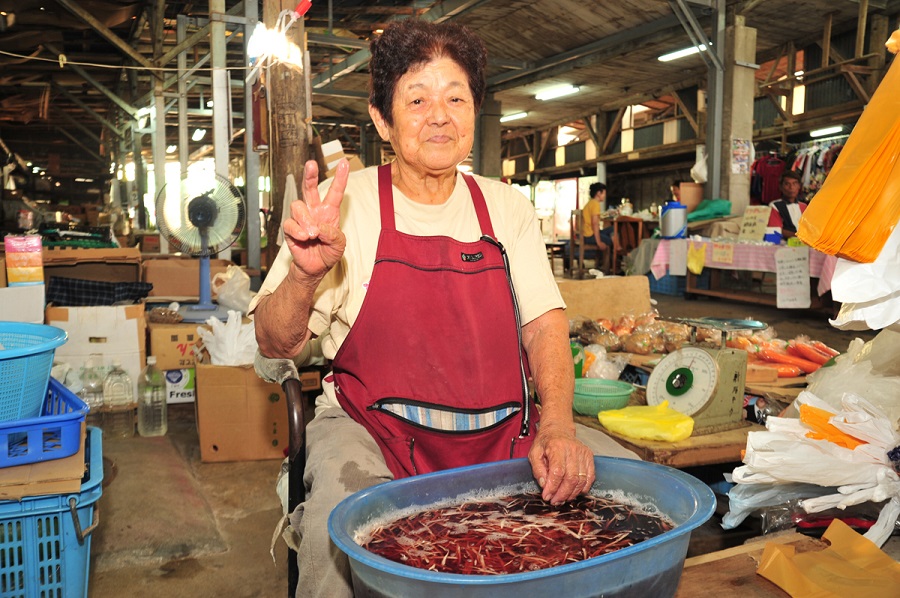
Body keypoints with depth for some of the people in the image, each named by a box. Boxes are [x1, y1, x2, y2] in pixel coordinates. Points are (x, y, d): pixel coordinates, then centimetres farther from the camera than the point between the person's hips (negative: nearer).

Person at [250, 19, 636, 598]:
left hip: (502, 427, 4)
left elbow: (544, 323, 3)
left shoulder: (508, 207, 7)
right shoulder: (344, 202, -3)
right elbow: (276, 343, -5)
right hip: (373, 428, -3)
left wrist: (557, 425, -15)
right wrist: (305, 276, -28)